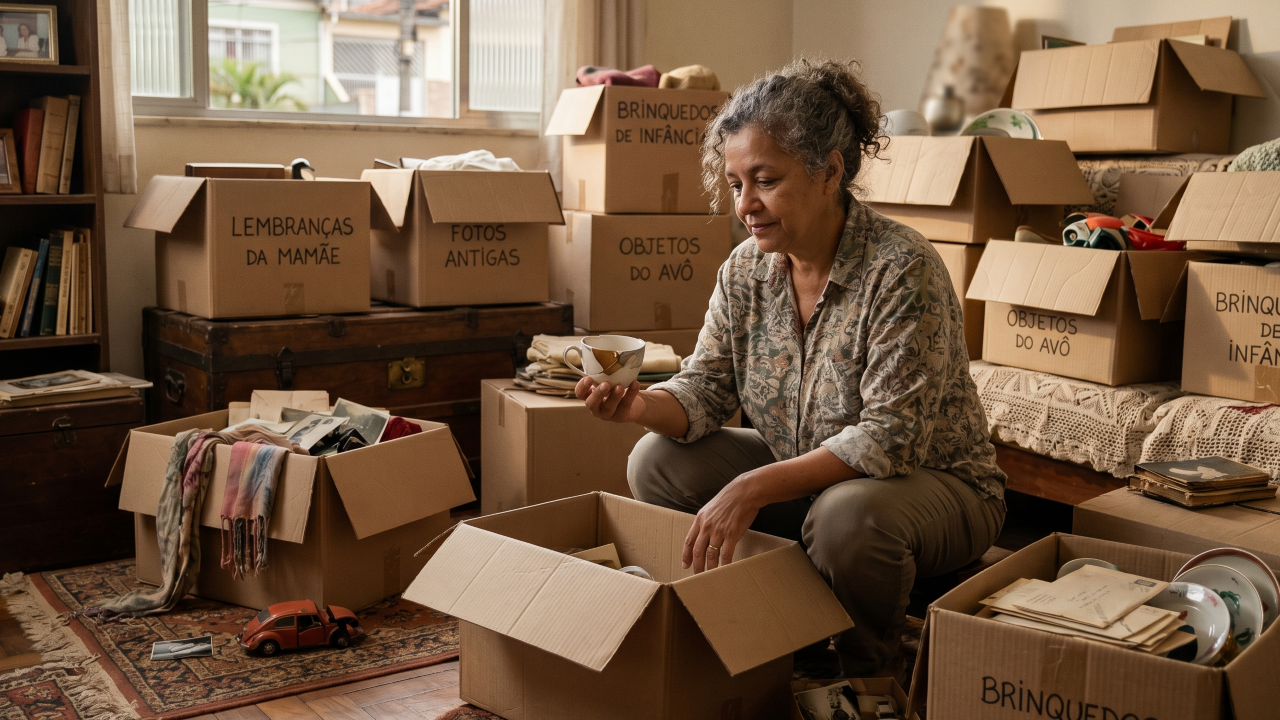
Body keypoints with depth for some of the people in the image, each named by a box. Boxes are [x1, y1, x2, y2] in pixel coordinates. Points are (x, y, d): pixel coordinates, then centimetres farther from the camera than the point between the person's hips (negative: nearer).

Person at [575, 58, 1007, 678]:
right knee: (658, 462, -8)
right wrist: (641, 406, -26)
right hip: (804, 478, 6)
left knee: (846, 515, -38)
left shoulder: (901, 270, -24)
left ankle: (872, 672, -5)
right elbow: (705, 389, -2)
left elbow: (889, 437, -29)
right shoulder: (744, 270, -4)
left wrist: (754, 488, -36)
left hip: (933, 483, -6)